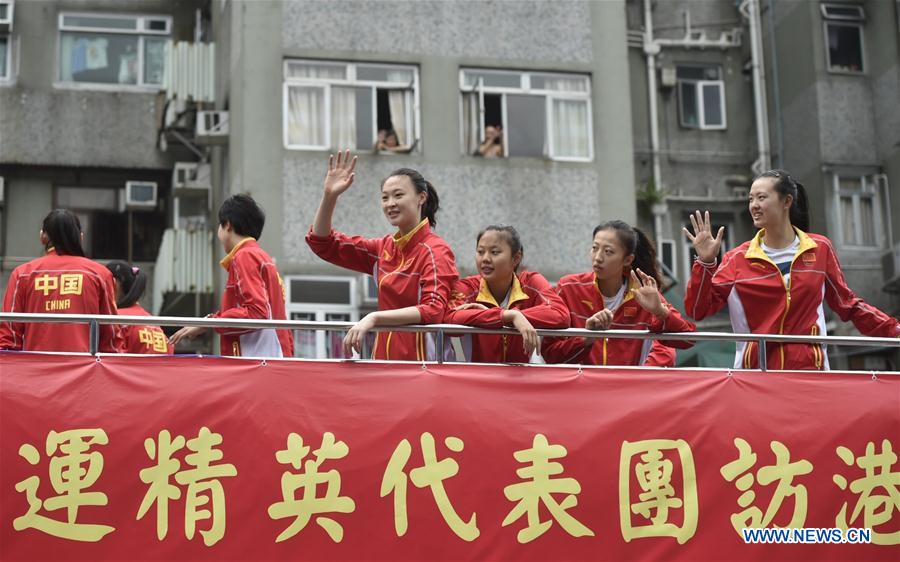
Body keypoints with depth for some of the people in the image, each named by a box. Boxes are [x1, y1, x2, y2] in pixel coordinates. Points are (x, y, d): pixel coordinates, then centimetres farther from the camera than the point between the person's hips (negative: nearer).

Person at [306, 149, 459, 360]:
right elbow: (323, 244, 14)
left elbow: (433, 311, -22)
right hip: (384, 355, 5)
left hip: (420, 359, -5)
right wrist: (329, 196, 1)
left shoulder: (435, 251, -10)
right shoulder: (384, 248, 8)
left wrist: (375, 318, -32)